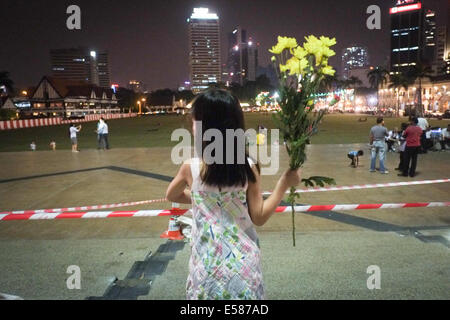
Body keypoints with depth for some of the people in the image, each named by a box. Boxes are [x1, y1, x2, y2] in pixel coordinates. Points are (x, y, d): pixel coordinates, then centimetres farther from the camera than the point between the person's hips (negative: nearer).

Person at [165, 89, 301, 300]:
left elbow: (172, 196, 7)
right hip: (242, 260, 1)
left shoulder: (190, 168, -13)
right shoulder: (249, 168, -15)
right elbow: (259, 217, -9)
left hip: (207, 261, 0)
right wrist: (284, 184, -3)